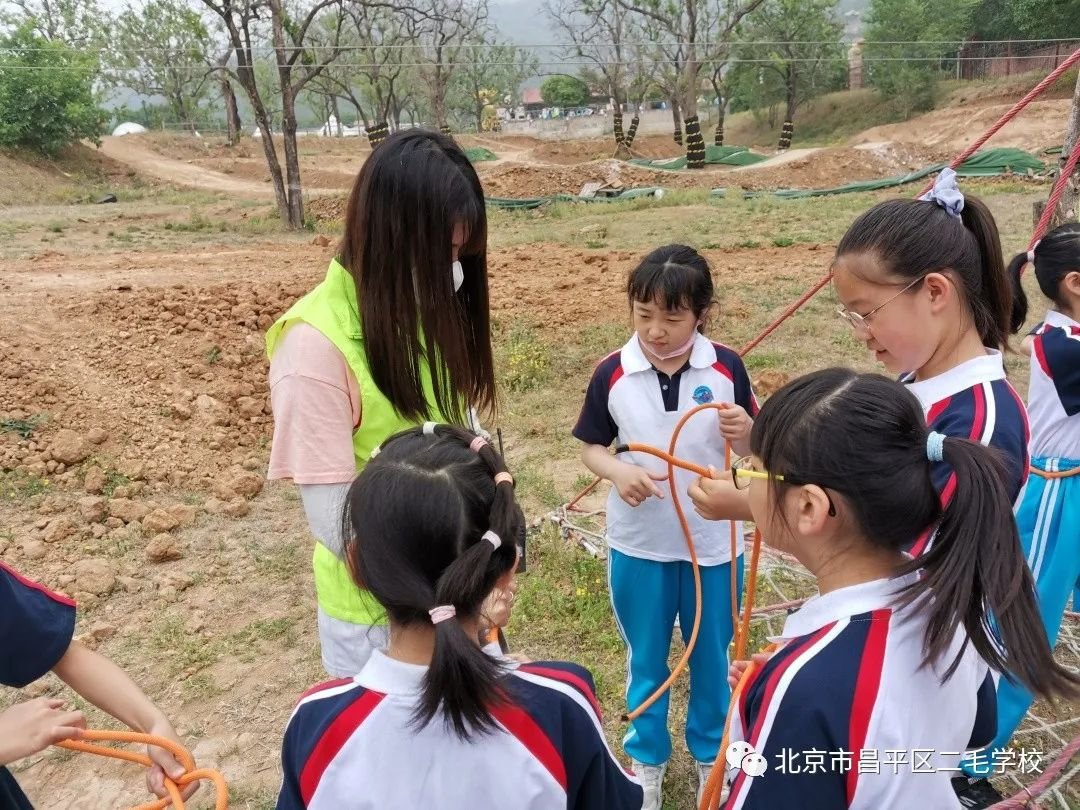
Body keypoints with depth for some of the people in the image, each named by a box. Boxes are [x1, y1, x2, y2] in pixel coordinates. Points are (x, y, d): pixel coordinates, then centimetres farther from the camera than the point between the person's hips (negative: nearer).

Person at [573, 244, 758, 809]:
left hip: (714, 542, 0)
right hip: (637, 544, 0)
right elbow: (591, 449, -2)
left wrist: (744, 432, -24)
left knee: (711, 656, 20)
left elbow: (753, 448, -2)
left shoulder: (726, 369, -11)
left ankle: (711, 753, 44)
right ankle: (646, 757, 41)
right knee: (646, 657, 18)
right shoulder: (612, 374, -11)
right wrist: (619, 471, -22)